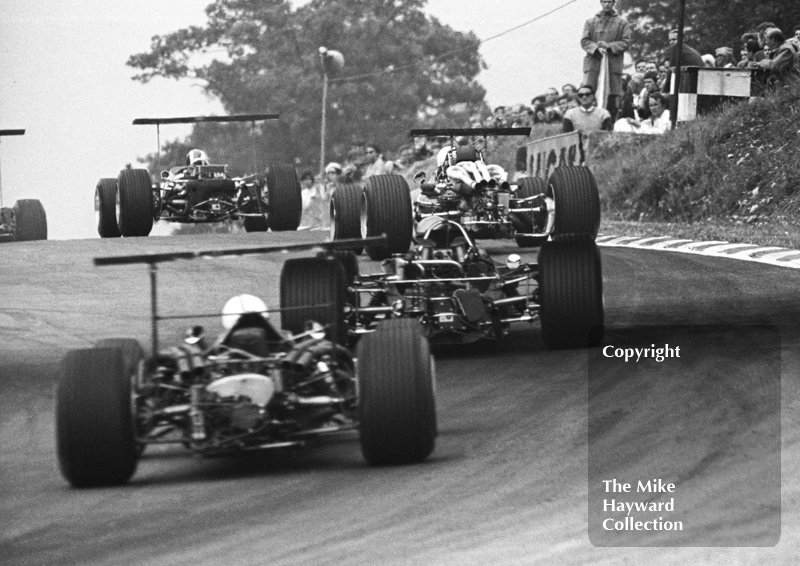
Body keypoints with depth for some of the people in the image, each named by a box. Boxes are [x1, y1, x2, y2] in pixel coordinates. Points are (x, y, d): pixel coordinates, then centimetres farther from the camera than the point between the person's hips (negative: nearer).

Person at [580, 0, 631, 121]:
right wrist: (597, 48, -14)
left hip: (613, 64, 0)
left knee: (612, 97, -2)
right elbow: (584, 41, 5)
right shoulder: (590, 22, 13)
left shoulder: (622, 23, 9)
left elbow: (626, 43, 2)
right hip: (593, 62, 0)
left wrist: (609, 46, -13)